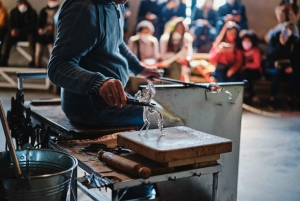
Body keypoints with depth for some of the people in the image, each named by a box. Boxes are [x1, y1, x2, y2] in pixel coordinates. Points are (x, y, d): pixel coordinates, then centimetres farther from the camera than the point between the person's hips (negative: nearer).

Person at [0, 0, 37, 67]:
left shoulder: (32, 13, -4)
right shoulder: (13, 12, 7)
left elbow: (33, 26, -12)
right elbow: (10, 24, 6)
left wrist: (20, 31, -24)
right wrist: (13, 30, -20)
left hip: (28, 33, -3)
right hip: (17, 32, 3)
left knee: (31, 36, -37)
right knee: (8, 38, -26)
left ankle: (34, 59, -37)